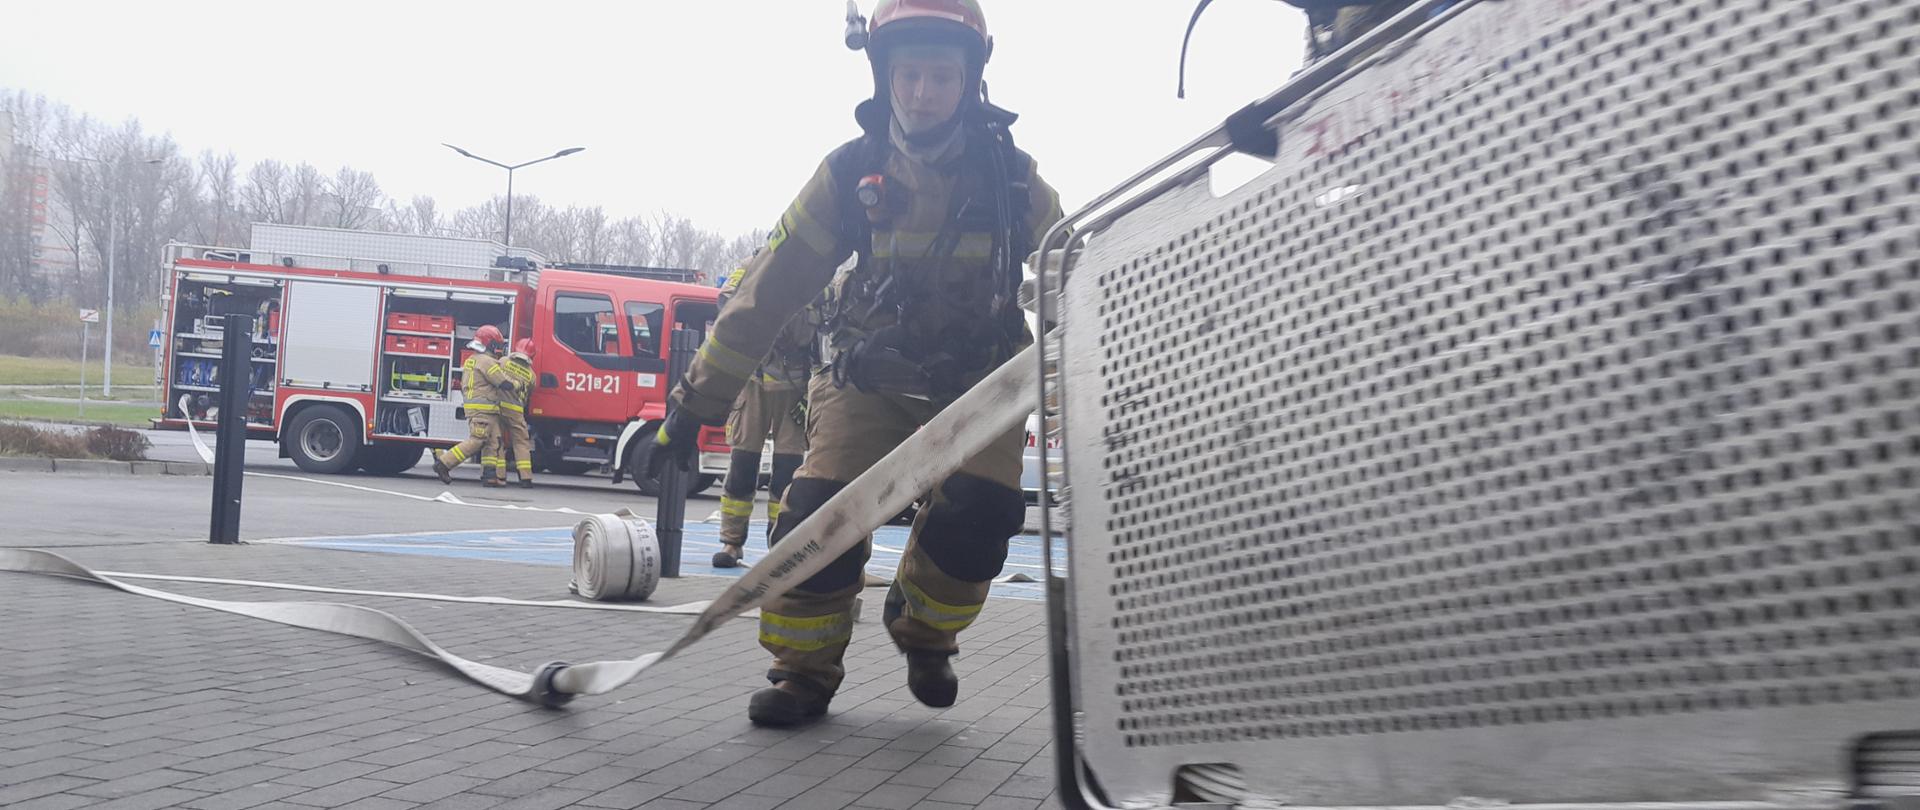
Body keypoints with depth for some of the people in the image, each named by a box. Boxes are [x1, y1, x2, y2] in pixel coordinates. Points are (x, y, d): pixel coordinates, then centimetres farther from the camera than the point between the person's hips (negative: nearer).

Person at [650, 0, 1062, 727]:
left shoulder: (1012, 178, -10)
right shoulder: (851, 174, -11)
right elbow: (770, 288, -9)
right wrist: (697, 399, -9)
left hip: (976, 384, 0)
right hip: (869, 380, 0)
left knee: (979, 515, -20)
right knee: (821, 509, -18)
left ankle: (922, 629, 12)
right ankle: (804, 670, 5)